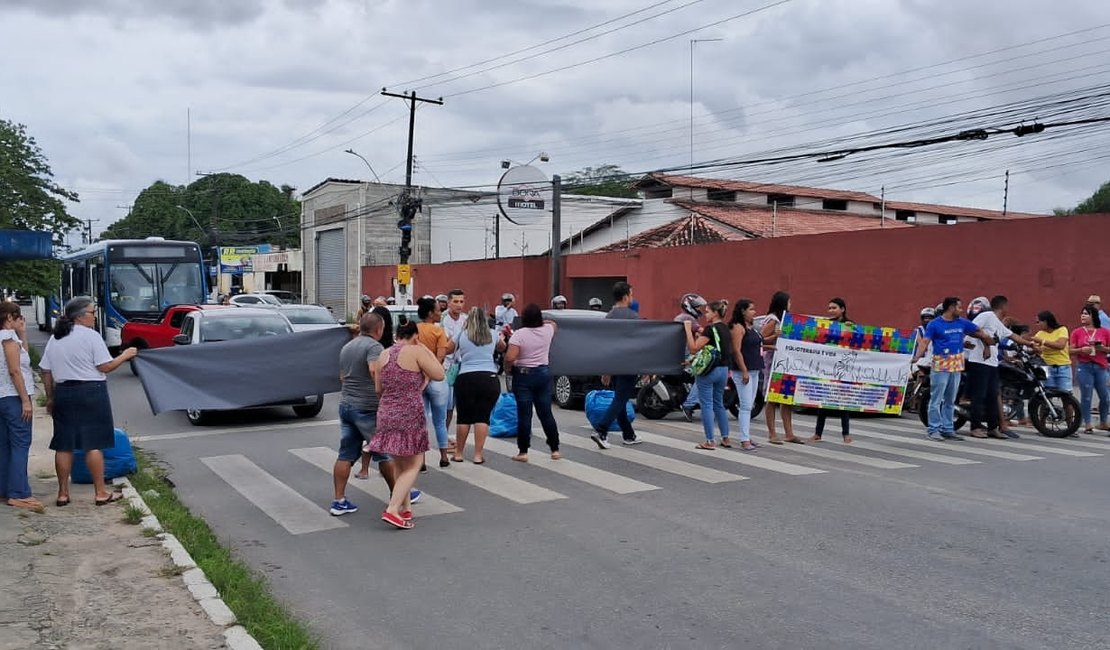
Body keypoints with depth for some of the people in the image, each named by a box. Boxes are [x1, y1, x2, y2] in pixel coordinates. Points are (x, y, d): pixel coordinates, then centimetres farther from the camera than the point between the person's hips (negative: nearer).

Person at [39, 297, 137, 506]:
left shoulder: (55, 339, 10)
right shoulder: (91, 336, -9)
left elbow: (46, 372, 11)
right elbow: (105, 367, -12)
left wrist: (50, 398, 17)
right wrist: (125, 355, 2)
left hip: (63, 393, 6)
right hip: (91, 393, -6)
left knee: (64, 445, 10)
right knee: (94, 444, -2)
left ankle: (63, 493, 15)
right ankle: (101, 493, 3)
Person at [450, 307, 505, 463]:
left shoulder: (461, 335, 4)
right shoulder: (492, 335, 10)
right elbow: (502, 347, 31)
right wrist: (501, 337, 52)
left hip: (466, 379, 0)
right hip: (489, 379, 1)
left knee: (464, 417, 9)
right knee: (482, 417, 3)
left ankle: (458, 453, 18)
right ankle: (478, 455, 3)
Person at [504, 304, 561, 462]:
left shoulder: (519, 334, -14)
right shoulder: (548, 330, 1)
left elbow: (510, 357, -21)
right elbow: (552, 322, 27)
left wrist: (507, 369, -4)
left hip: (523, 376, -4)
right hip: (543, 374, 4)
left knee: (524, 415, 0)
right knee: (546, 413, 12)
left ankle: (523, 452, 4)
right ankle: (555, 450, 17)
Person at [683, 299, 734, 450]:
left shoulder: (710, 329, -15)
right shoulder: (725, 329, 10)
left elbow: (694, 348, -19)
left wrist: (688, 330, -15)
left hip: (708, 370, -8)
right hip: (723, 370, 8)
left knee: (707, 405, -1)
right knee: (719, 404, 18)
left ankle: (710, 441, 0)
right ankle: (725, 438, 20)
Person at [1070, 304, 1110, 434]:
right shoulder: (1077, 332, 5)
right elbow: (1071, 351, 4)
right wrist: (1081, 350, -14)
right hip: (1084, 367, -1)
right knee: (1086, 397, -1)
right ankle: (1087, 425, 7)